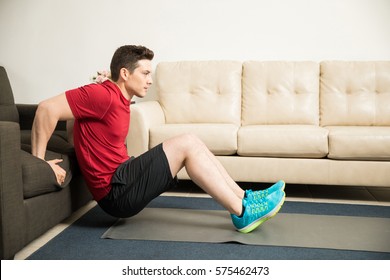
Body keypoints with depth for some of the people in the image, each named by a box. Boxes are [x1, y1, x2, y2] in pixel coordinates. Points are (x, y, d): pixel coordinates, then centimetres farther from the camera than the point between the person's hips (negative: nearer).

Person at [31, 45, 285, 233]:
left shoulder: (120, 102, 12)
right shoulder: (104, 95, -16)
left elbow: (76, 123, 23)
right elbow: (47, 108, -21)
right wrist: (39, 161, -20)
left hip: (123, 179, 9)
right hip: (116, 192, -9)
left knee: (191, 144, 3)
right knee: (187, 143, -17)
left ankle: (244, 197, 3)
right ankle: (243, 212, -14)